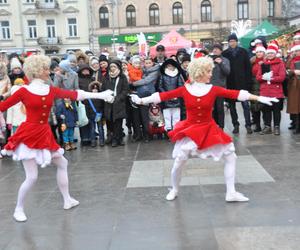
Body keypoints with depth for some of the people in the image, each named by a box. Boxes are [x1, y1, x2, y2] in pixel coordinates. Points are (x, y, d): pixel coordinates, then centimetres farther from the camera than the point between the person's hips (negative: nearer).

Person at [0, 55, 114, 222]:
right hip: (28, 135, -6)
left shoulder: (51, 90, 4)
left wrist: (100, 95, -4)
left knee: (62, 164, 15)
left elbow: (74, 94, 0)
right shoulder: (24, 91, -8)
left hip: (44, 134, 6)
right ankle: (18, 209, 15)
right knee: (32, 177, -6)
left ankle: (67, 200, 30)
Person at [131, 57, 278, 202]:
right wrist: (142, 101, -10)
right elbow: (164, 96, -7)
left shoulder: (214, 89, -6)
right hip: (190, 129, -1)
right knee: (178, 162, -3)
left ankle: (231, 193, 12)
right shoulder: (185, 89, -6)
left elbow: (235, 94, -12)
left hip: (209, 129, 2)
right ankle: (174, 190, 24)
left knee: (231, 157, 0)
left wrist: (258, 98, -18)